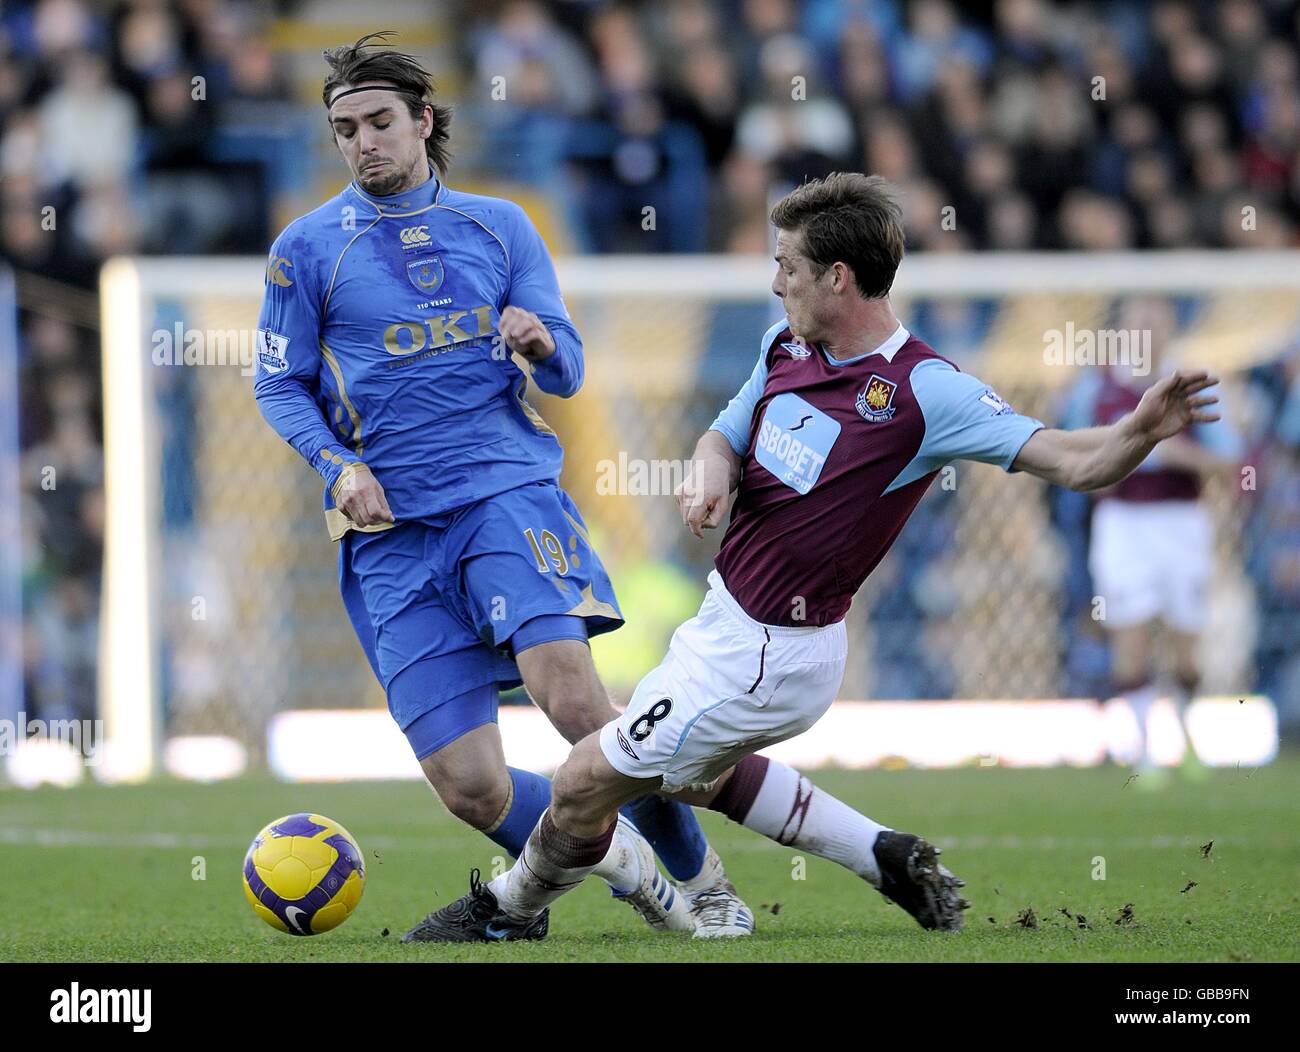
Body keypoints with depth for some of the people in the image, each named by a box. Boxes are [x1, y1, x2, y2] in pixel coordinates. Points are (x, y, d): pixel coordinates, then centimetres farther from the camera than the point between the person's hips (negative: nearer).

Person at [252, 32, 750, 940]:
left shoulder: (499, 226, 12)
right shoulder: (309, 247, 7)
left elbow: (567, 372, 11)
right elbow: (280, 386, 10)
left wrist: (541, 343, -13)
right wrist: (341, 466, -8)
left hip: (508, 487, 0)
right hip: (392, 530, 0)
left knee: (573, 700, -25)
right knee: (469, 786, -9)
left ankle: (696, 875, -4)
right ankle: (624, 864, 18)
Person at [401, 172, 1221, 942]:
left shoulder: (924, 392, -24)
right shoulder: (787, 347, -2)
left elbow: (1075, 461, -27)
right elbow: (726, 437, 12)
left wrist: (1141, 431, -48)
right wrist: (710, 476, -12)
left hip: (766, 654, -9)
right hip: (730, 619, 9)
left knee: (584, 782, 3)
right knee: (697, 772, 34)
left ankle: (513, 908, 32)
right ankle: (887, 857, 34)